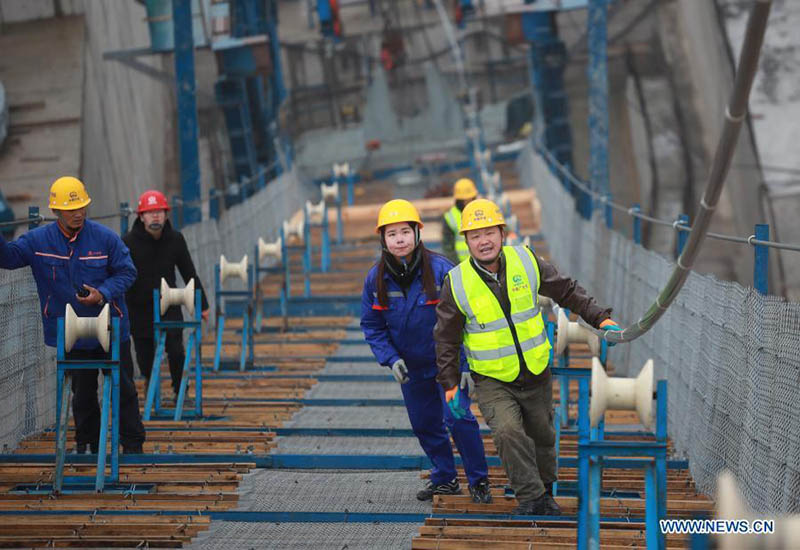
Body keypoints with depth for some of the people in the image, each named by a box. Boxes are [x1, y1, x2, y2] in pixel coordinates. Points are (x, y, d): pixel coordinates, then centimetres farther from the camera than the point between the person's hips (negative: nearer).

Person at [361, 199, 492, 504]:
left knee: (457, 418, -13)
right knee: (425, 424, 13)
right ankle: (445, 479, 32)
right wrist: (391, 359, -12)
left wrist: (466, 364, -16)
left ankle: (479, 481, 3)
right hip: (411, 367, 4)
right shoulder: (376, 279, -7)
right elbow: (371, 326, 3)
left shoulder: (440, 269, -18)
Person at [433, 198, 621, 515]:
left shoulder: (526, 262, -8)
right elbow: (446, 337, -3)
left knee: (542, 437, 18)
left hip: (537, 374, 3)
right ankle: (530, 498, -12)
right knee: (508, 432, -25)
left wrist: (600, 319, -1)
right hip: (492, 381, -3)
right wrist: (450, 384, -7)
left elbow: (567, 292, 5)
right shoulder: (457, 283, -13)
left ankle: (545, 491, 43)